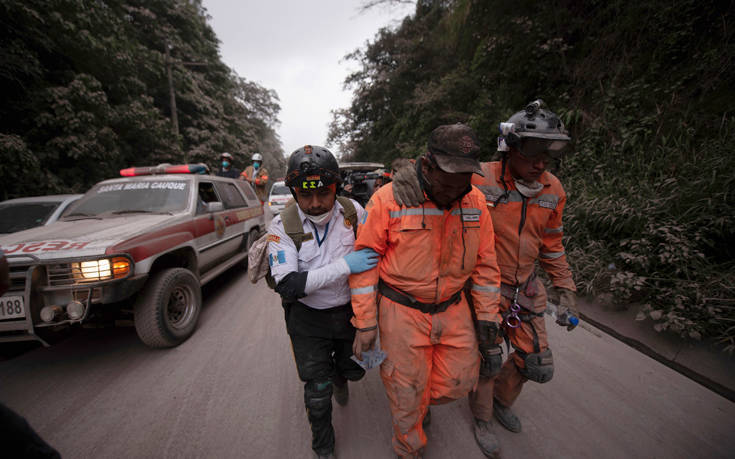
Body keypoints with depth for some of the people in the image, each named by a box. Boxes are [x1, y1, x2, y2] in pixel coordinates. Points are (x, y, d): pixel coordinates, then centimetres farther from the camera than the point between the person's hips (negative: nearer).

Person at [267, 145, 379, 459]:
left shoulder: (353, 211, -13)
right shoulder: (283, 225, -19)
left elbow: (373, 250, 4)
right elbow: (287, 285, -27)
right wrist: (344, 265, -34)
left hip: (350, 311, 3)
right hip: (308, 319, -2)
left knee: (354, 370, 22)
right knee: (318, 391, 7)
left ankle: (339, 377, 60)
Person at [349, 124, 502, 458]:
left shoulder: (476, 202, -4)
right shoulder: (388, 199, -17)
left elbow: (485, 262, 6)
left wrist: (487, 316, 8)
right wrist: (365, 323, -10)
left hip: (452, 308, 4)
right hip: (401, 311, -4)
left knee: (460, 380, 15)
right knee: (406, 392, 11)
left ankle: (423, 398, 49)